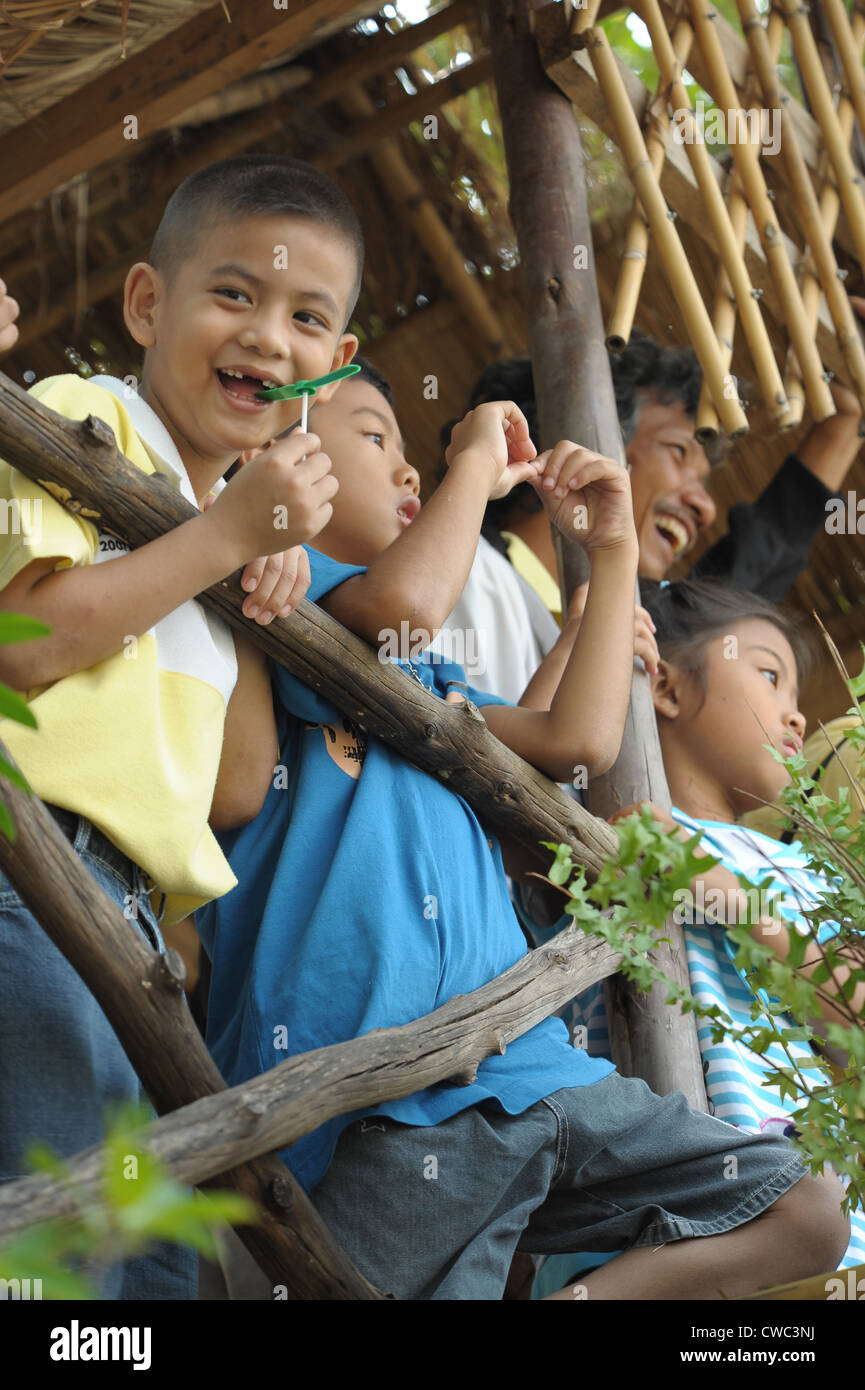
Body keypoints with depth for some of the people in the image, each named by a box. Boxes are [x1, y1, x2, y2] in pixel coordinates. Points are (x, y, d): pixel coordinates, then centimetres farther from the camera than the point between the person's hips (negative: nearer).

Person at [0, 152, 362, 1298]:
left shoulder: (226, 507, 26)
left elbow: (234, 794, 21)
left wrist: (264, 603, 8)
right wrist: (232, 532, -9)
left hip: (132, 928, 9)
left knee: (159, 1259, 9)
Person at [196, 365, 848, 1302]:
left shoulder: (422, 681, 29)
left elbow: (579, 739, 22)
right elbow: (407, 600, -19)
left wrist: (614, 549, 27)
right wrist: (475, 462, -1)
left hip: (517, 1062, 9)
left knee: (809, 1216, 5)